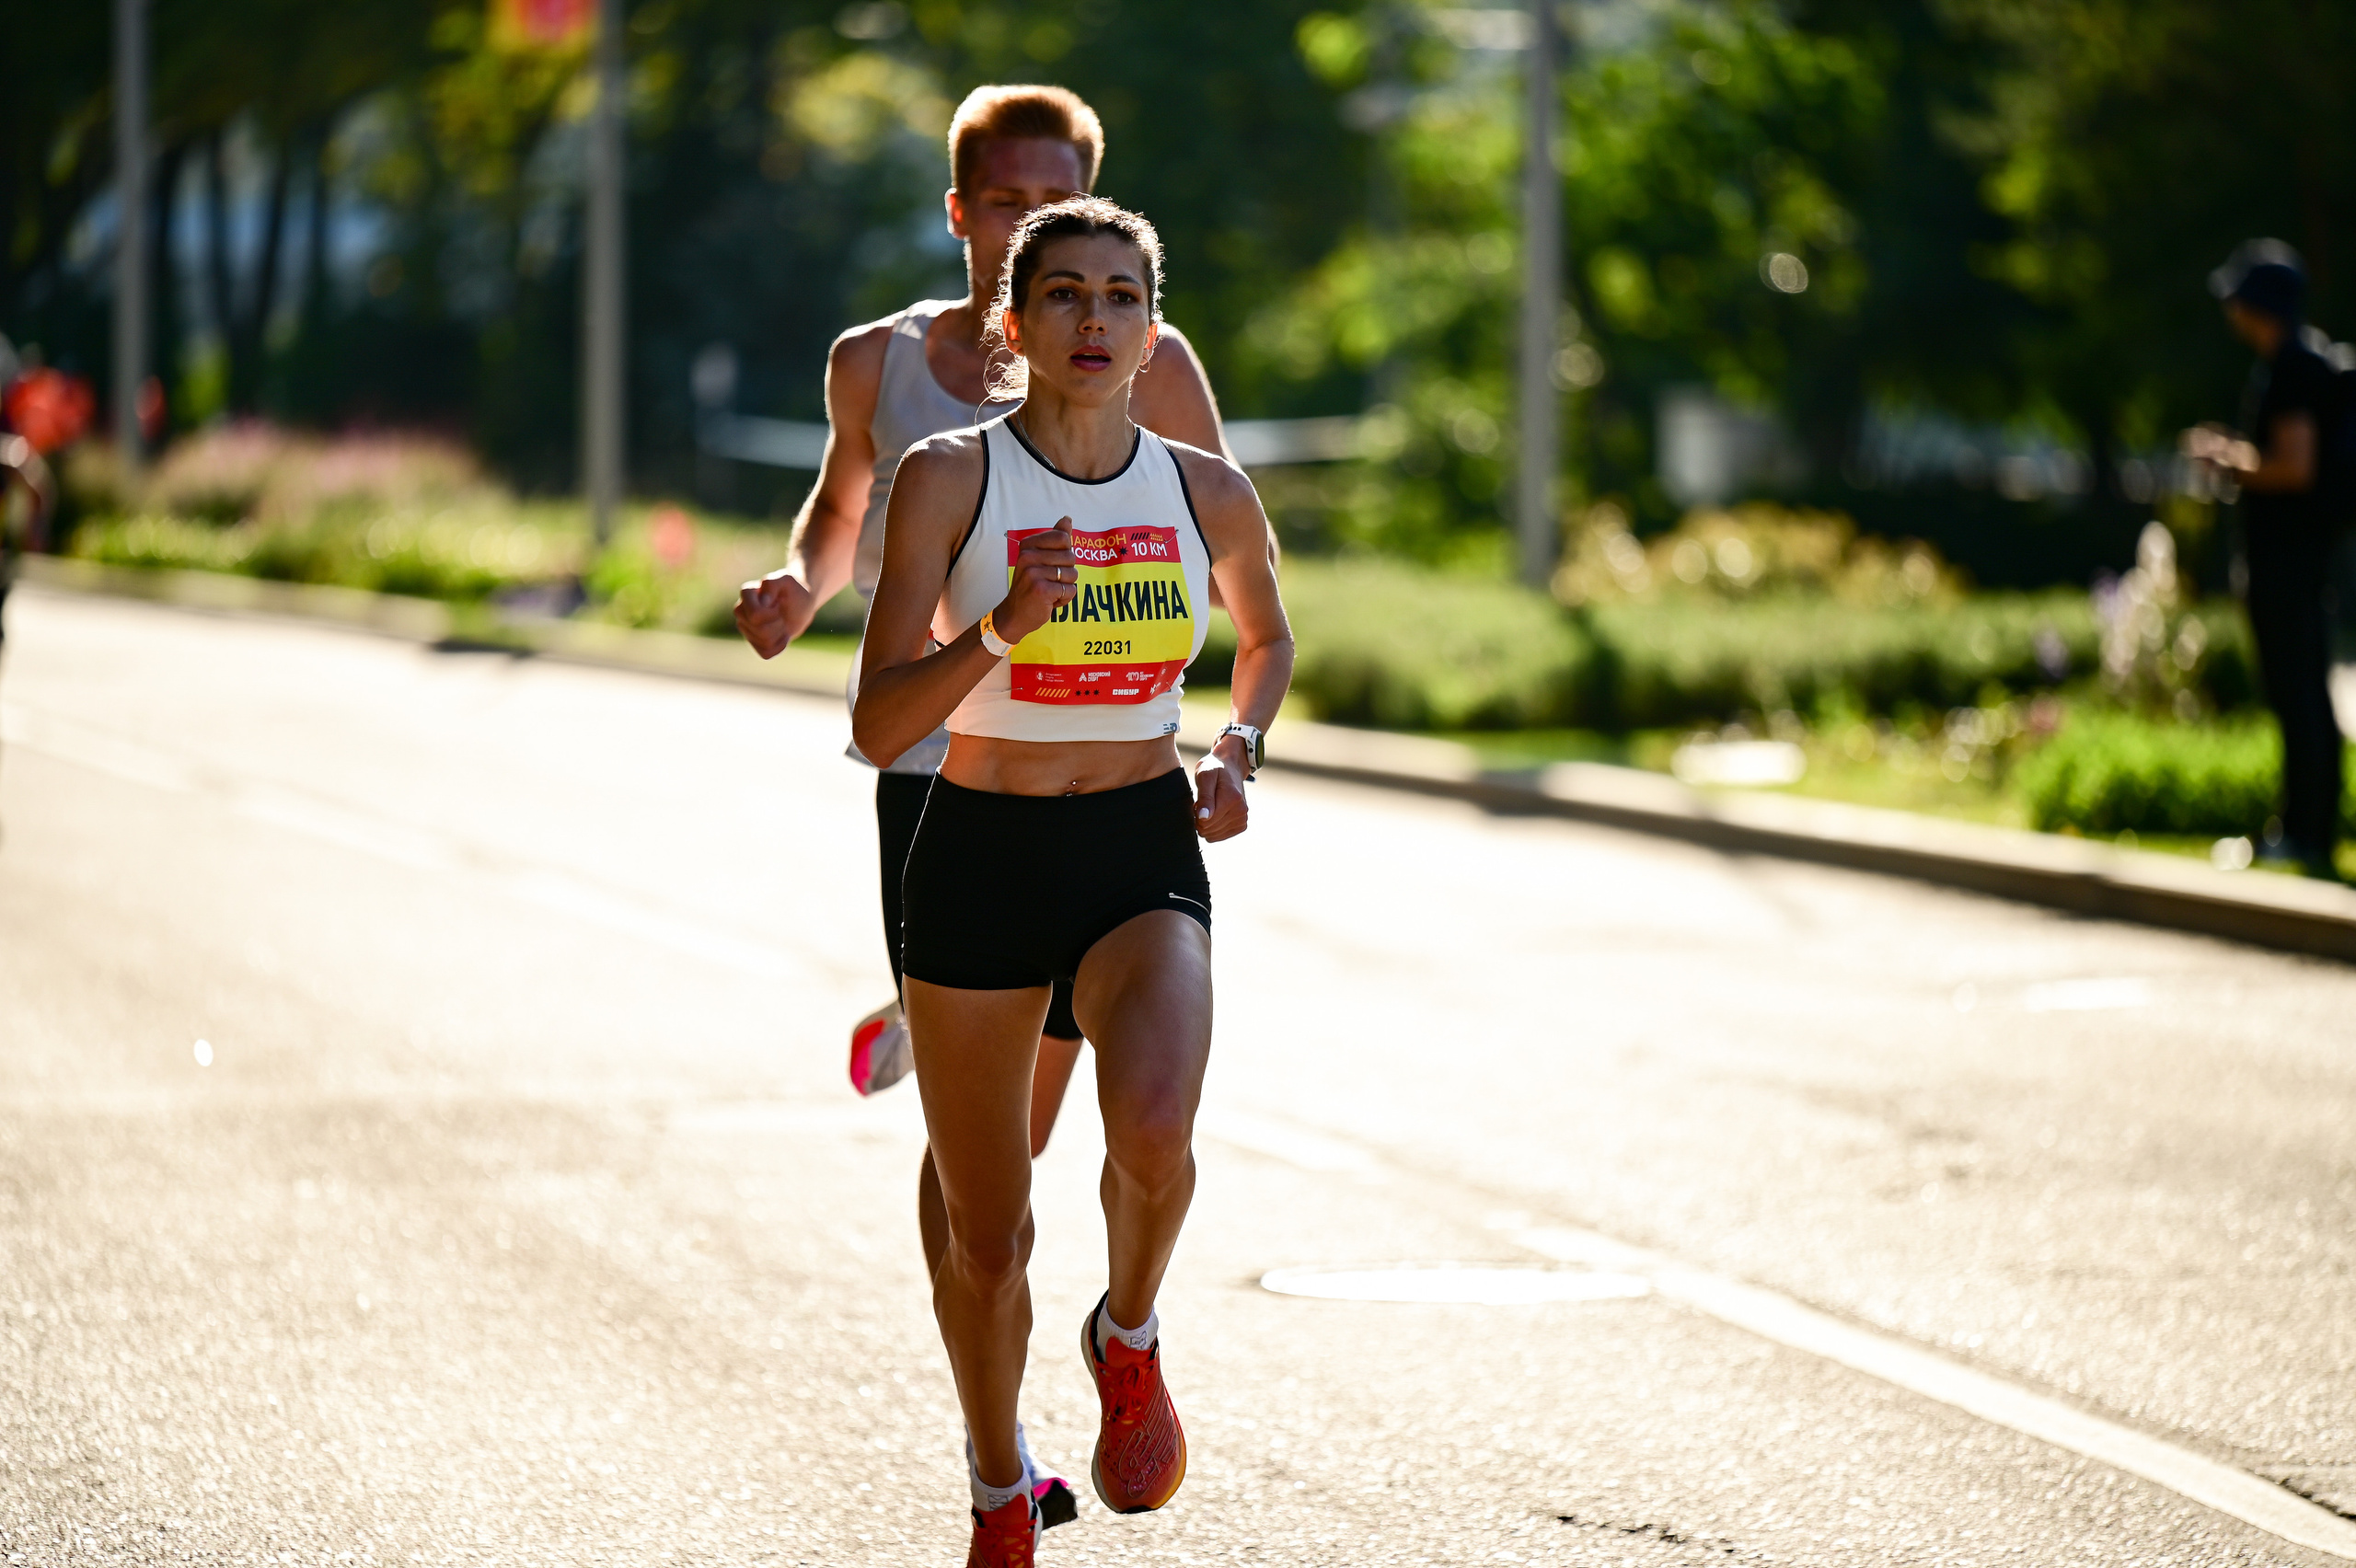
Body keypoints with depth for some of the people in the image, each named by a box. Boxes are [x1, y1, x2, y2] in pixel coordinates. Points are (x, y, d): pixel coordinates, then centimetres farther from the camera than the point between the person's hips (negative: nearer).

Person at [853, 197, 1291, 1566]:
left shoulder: (1210, 495, -1)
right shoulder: (949, 478, -9)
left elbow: (1268, 638, 21)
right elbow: (880, 726, -14)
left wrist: (1240, 752, 3)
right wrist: (999, 629, -29)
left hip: (1145, 856, 1)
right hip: (981, 859, 0)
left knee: (1153, 1130, -30)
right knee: (987, 1240, 8)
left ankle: (1130, 1341, 3)